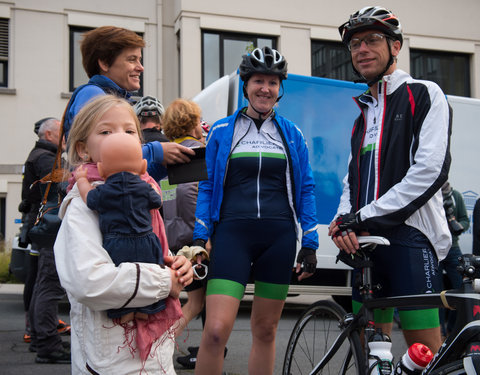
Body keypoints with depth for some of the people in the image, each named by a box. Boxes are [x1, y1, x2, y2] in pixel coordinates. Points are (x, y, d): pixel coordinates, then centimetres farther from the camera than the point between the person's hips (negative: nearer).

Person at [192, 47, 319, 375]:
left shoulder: (291, 133, 12)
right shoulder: (222, 130, 9)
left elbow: (306, 190, 13)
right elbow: (207, 187, 10)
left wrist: (310, 243, 7)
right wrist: (200, 238, 1)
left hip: (279, 237, 2)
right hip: (232, 233, -2)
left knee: (266, 331, 7)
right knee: (216, 331, -15)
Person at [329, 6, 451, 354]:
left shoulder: (425, 95, 0)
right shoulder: (364, 114, 24)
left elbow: (429, 171, -13)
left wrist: (365, 218, -14)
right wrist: (344, 220, -3)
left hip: (411, 237, -7)